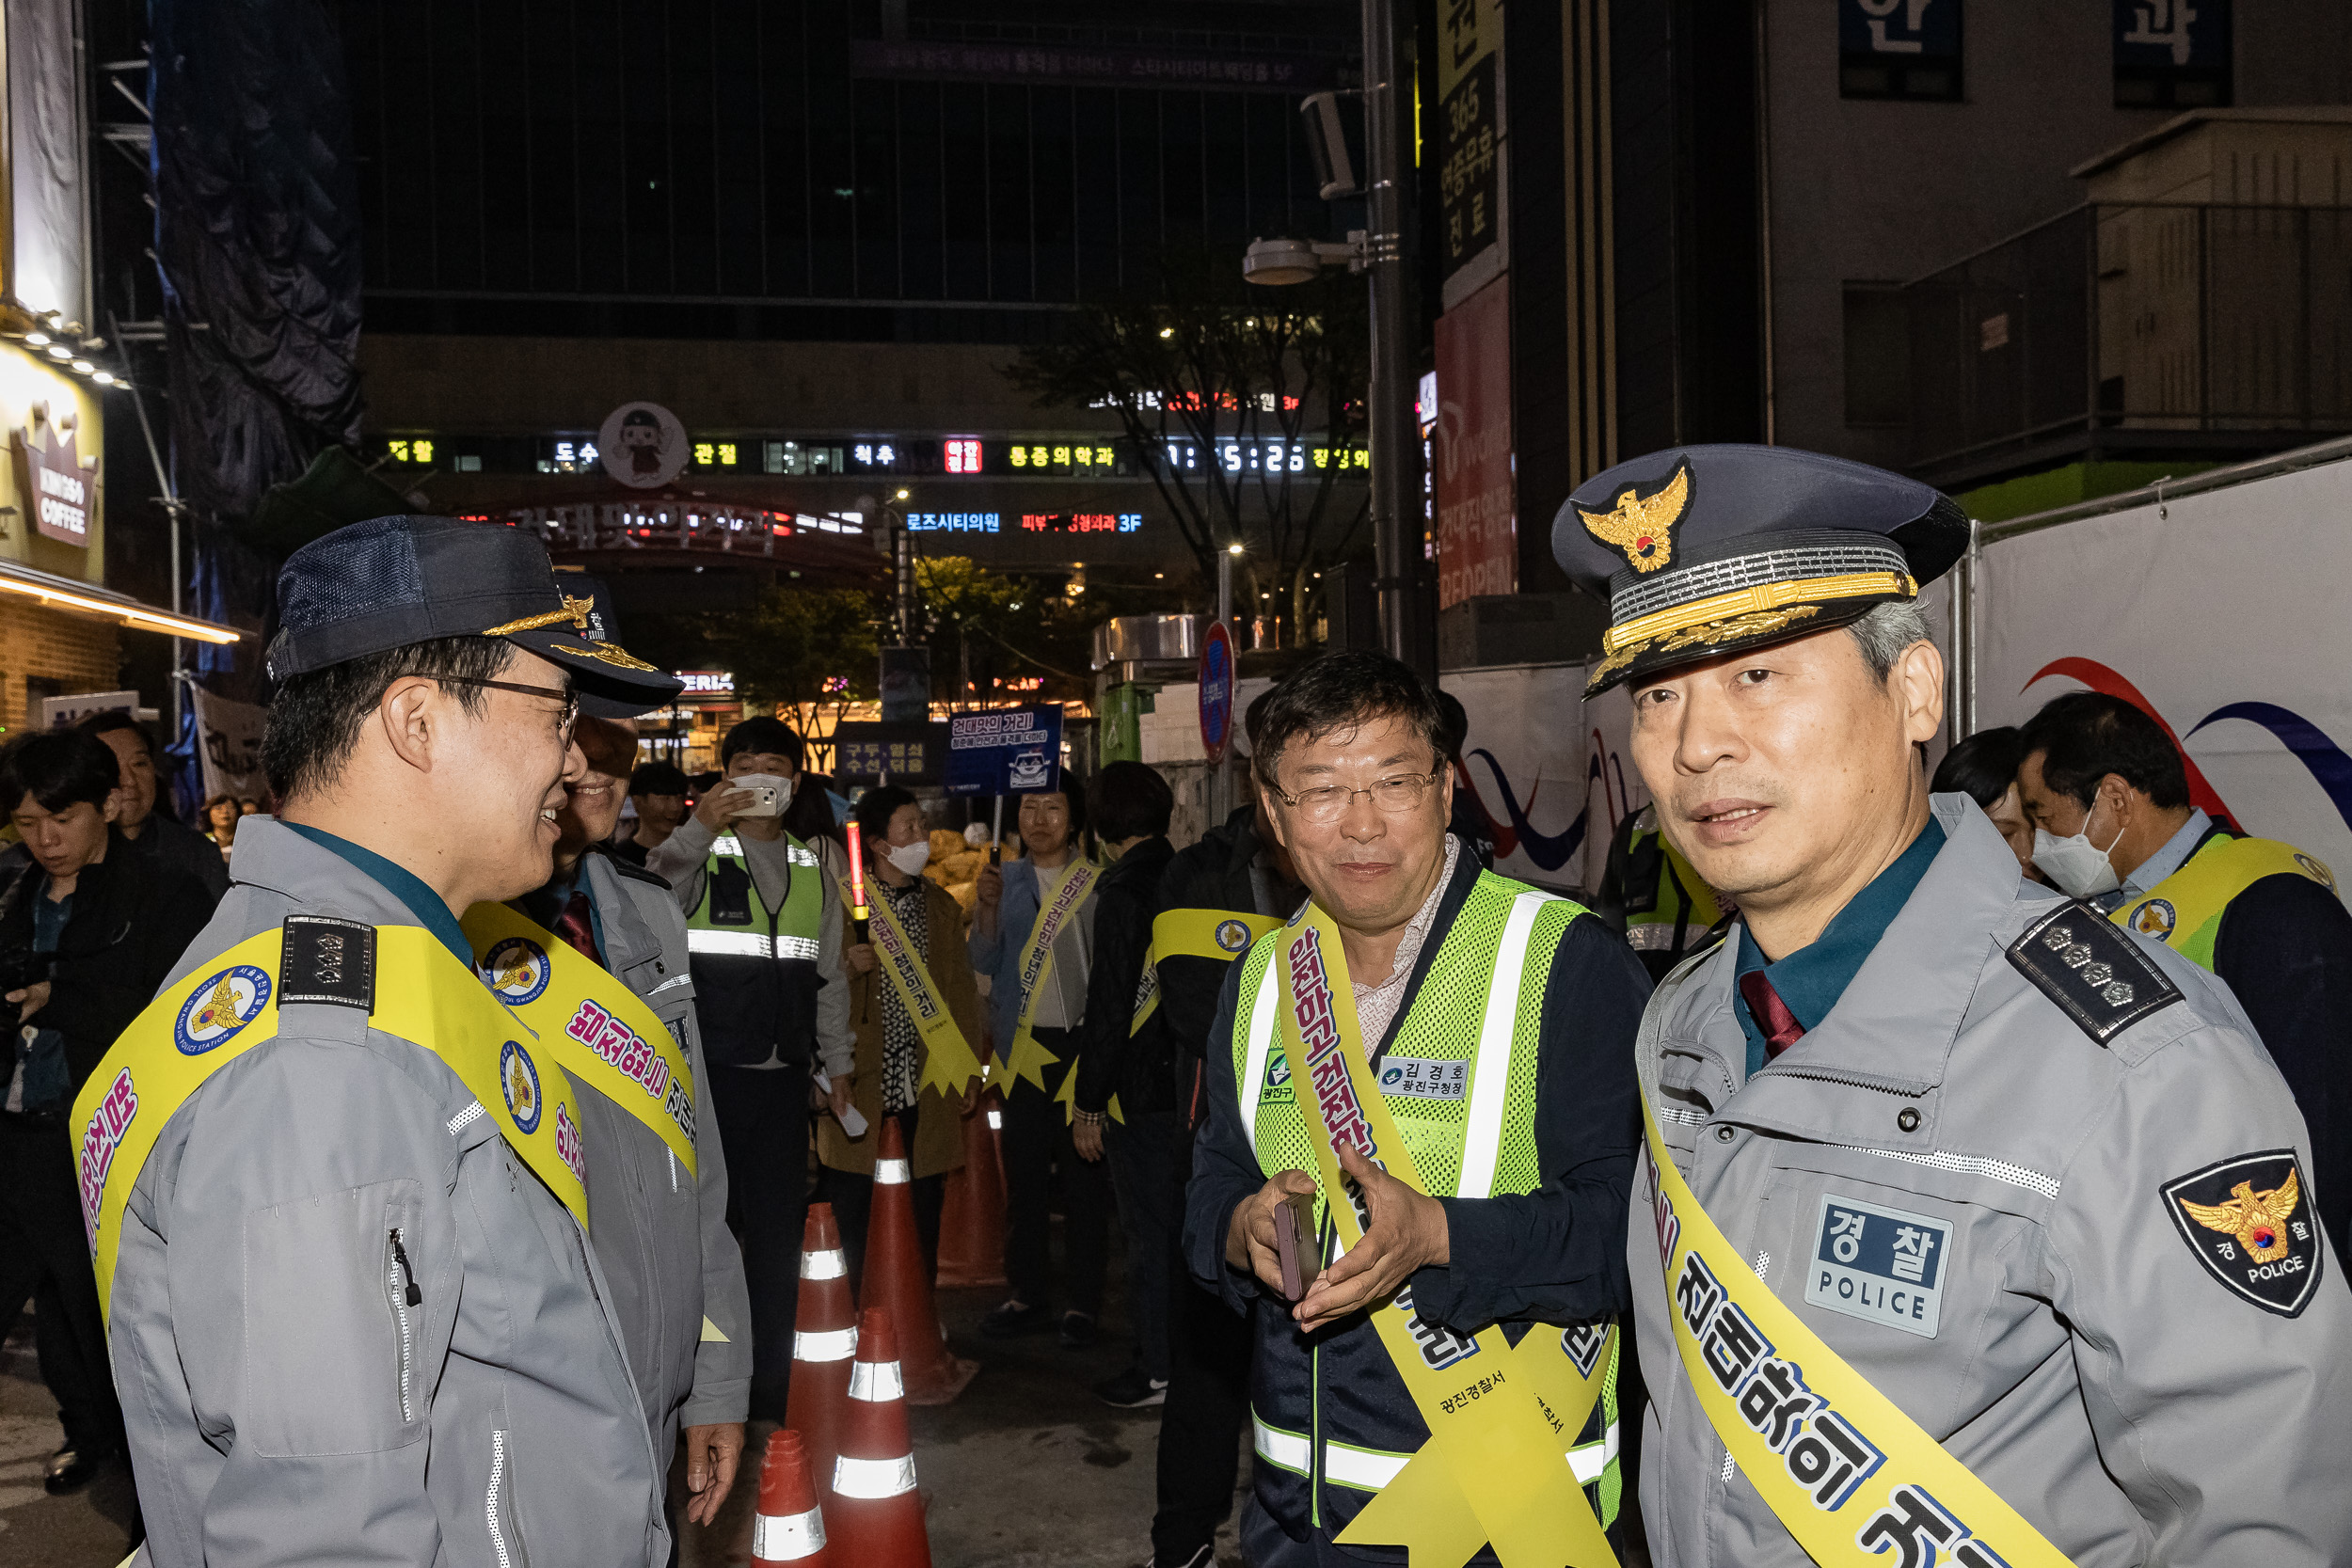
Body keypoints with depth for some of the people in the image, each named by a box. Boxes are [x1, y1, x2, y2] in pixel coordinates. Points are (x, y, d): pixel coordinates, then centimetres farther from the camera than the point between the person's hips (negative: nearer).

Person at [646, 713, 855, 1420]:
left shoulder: (814, 873, 15)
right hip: (707, 1072, -4)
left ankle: (772, 1385, 19)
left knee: (778, 1233, 9)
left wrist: (836, 1061, 18)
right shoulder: (696, 858, 0)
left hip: (784, 1078, 4)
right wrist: (700, 828, -27)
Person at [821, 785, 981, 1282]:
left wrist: (967, 1067, 11)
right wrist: (845, 965, -22)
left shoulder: (941, 905, 14)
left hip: (927, 1079, 4)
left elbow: (961, 989, 16)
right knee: (851, 1200, -3)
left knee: (925, 1200, 8)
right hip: (863, 1073, -4)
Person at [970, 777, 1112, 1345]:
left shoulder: (1097, 884, 2)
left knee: (1083, 1174, 0)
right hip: (1022, 1047, 3)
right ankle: (1030, 1295, 18)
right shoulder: (1006, 880, 10)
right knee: (1024, 1174, 7)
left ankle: (1085, 1301, 8)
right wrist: (987, 909, -12)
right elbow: (985, 962, 4)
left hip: (1081, 1045, -3)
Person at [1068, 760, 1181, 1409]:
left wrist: (1088, 1105, -12)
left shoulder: (1122, 891, -16)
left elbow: (1111, 1008, -19)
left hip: (1140, 1090, -7)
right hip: (1189, 1082, 7)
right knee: (1183, 1226, 17)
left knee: (1148, 1232, 2)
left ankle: (1156, 1370, 11)